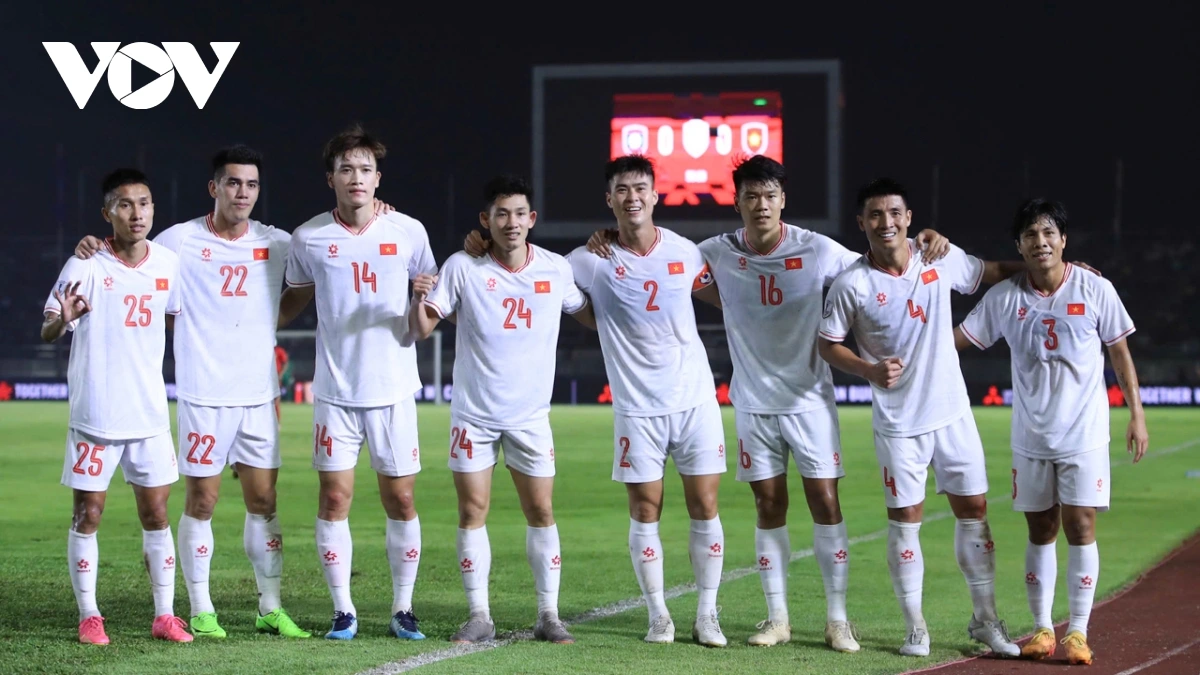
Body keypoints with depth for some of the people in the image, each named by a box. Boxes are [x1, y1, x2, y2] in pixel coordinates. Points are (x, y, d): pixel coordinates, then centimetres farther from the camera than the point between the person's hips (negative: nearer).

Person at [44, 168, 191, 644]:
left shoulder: (168, 262, 1)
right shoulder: (87, 266, -12)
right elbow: (46, 333, -17)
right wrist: (62, 318, -38)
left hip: (150, 414, 4)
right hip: (94, 416, -3)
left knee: (156, 515, 6)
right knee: (87, 516, 3)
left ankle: (165, 616, 13)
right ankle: (88, 617, 12)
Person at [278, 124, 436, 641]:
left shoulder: (408, 232, -1)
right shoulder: (308, 238, 0)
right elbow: (294, 300, 15)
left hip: (394, 389, 0)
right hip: (335, 390, 0)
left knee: (400, 500, 2)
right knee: (334, 498, -2)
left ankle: (403, 609, 13)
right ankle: (343, 611, 8)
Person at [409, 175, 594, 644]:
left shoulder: (557, 269, -1)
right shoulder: (462, 267, -7)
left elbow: (593, 318, 11)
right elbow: (421, 331, -6)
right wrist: (419, 300, -27)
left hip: (531, 416, 1)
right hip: (473, 413, -1)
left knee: (541, 513, 2)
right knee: (472, 512, 0)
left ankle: (548, 616, 10)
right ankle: (479, 617, 8)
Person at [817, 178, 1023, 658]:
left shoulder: (942, 259, -3)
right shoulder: (851, 285, -11)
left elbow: (989, 273, 14)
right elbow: (828, 343, -2)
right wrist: (869, 370, -19)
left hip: (953, 414, 3)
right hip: (898, 422, -3)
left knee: (974, 510, 6)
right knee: (905, 520, 2)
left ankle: (985, 620, 18)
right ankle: (915, 627, 15)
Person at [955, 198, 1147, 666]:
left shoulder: (1096, 290, -5)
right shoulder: (1004, 297, -2)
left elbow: (1120, 352, 1)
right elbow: (957, 339, -1)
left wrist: (1136, 415, 0)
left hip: (1084, 435, -2)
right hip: (1030, 438, 2)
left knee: (1080, 526, -6)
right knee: (1040, 530, 8)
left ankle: (1078, 632, 0)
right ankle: (1042, 628, 16)